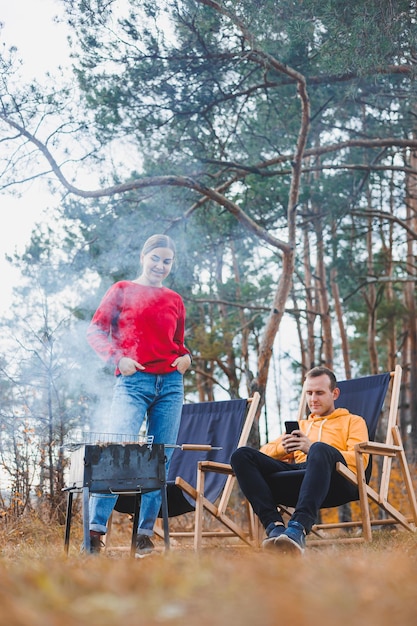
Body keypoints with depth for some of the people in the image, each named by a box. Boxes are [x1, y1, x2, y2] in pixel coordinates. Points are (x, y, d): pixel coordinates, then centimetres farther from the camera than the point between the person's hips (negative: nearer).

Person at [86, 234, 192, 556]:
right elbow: (96, 330, 4)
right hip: (133, 382, -4)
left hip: (170, 384, 4)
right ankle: (95, 531, -14)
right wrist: (118, 358, -11)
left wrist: (186, 357, 1)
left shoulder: (175, 300, 17)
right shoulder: (122, 290, 8)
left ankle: (145, 535, 7)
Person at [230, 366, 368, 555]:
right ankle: (275, 526, -35)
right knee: (242, 455, -18)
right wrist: (281, 448, 1)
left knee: (320, 449, -38)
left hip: (336, 481, -4)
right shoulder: (301, 425, 39)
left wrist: (313, 448, -7)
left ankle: (298, 528, -54)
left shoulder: (353, 421, 27)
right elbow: (264, 452, 26)